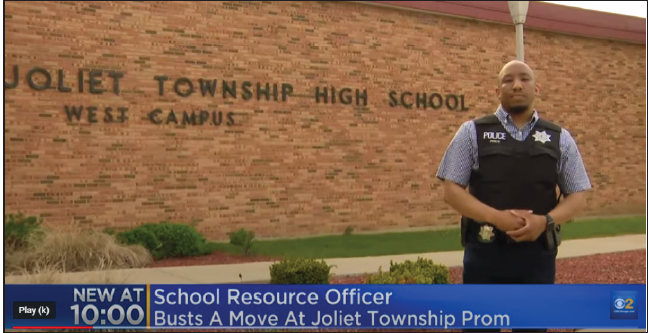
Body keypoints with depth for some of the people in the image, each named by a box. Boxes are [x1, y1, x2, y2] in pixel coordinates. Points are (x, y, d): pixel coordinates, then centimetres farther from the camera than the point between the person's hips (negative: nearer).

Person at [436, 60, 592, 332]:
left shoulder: (560, 138, 8)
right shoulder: (472, 132, 2)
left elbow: (578, 195, 8)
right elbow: (452, 190, -2)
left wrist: (546, 220, -13)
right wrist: (497, 217, -16)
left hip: (538, 253, 2)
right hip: (485, 252, -2)